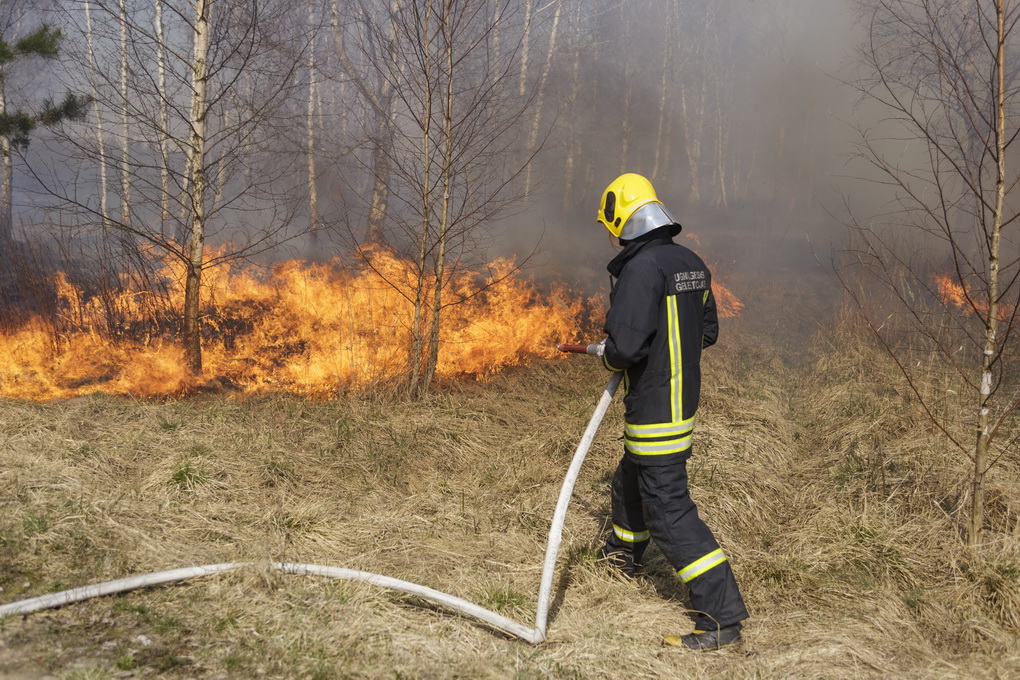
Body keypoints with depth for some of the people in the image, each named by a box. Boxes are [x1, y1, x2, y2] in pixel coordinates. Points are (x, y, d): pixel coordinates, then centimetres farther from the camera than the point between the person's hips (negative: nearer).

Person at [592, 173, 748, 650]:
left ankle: (723, 616, -2)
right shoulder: (692, 264, 6)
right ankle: (622, 556, 52)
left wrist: (608, 354, -6)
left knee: (669, 509, -5)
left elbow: (626, 344, -28)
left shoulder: (642, 267, -22)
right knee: (630, 482, 29)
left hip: (655, 409, -10)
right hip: (683, 399, 10)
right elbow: (708, 332, 16)